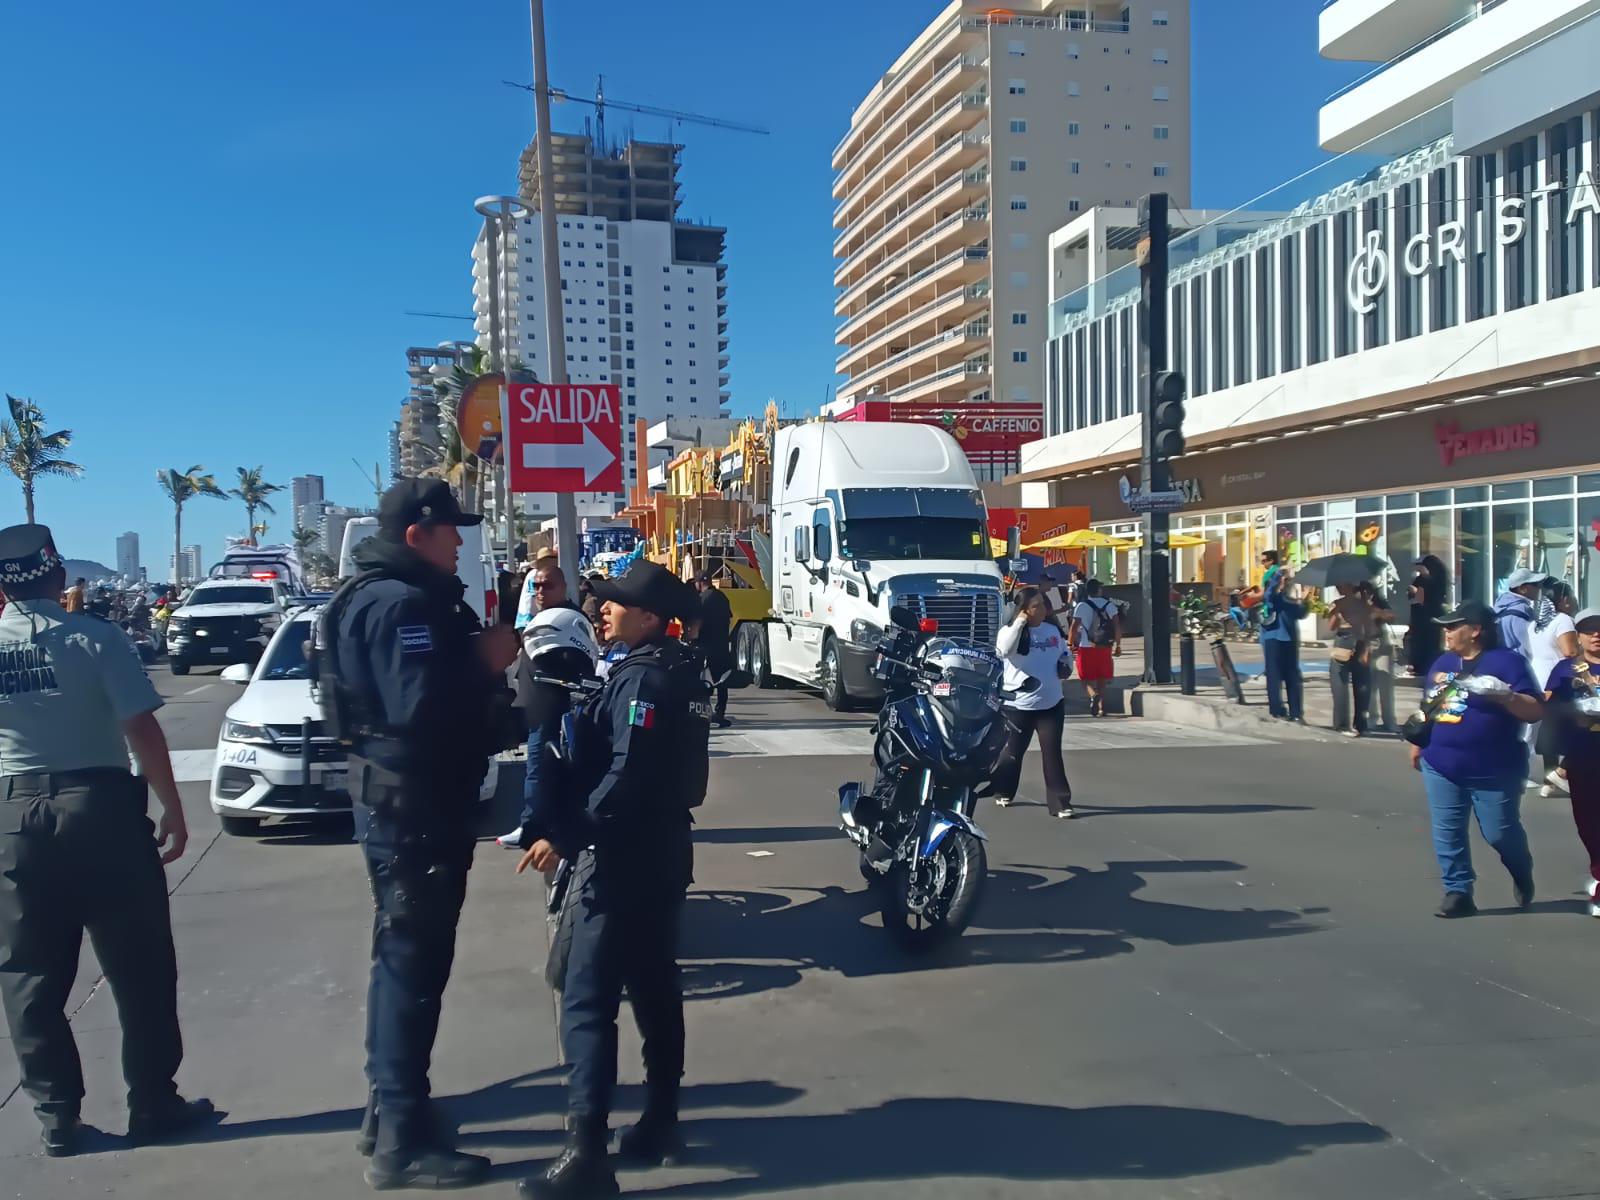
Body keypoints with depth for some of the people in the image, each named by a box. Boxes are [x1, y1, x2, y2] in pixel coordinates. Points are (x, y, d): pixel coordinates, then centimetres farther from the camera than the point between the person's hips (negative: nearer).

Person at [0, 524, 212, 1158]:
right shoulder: (95, 638, -8)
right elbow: (142, 731, -13)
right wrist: (173, 810, -4)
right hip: (101, 807, -3)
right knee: (139, 968, 8)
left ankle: (56, 1115, 19)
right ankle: (153, 1105, 15)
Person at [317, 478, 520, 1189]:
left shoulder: (397, 596, 15)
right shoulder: (401, 603, -20)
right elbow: (422, 707, -30)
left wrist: (479, 657, 0)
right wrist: (487, 662, -18)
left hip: (403, 801, 11)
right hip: (413, 805, -11)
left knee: (403, 957, 20)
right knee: (414, 963, -4)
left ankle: (388, 1106, 34)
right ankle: (402, 1141, 5)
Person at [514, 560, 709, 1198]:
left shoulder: (641, 678, -17)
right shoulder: (684, 669, 10)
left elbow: (625, 778, -25)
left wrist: (565, 835, -24)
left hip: (622, 857, -10)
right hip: (664, 852, 10)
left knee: (587, 1003, -7)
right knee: (656, 987, 17)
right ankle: (661, 1120, 25)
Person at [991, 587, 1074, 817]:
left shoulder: (1053, 629, 7)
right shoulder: (1011, 630, -7)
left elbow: (1064, 652, 24)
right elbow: (1005, 650, -29)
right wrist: (1020, 622, -24)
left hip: (1051, 703, 3)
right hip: (1018, 704, -3)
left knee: (1053, 753, -2)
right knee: (1013, 752, 11)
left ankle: (1060, 802, 0)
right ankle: (1003, 791, 34)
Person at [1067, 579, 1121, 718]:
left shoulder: (1082, 606, -5)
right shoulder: (1109, 605, 4)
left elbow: (1074, 627, -10)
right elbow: (1117, 626, -1)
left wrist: (1070, 644, -1)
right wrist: (1118, 646, 5)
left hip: (1086, 648, -3)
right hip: (1105, 648, 3)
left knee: (1087, 679, 5)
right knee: (1101, 679, 14)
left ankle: (1094, 695, -24)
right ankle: (1101, 708, 11)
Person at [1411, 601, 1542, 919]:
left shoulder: (1507, 661, -9)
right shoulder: (1443, 662, 11)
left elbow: (1535, 711, -13)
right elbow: (1428, 705, 22)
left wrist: (1505, 696, -30)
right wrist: (1418, 741, 24)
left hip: (1494, 771, -5)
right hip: (1441, 767, 5)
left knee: (1500, 833, 6)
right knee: (1447, 833, 3)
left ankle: (1522, 874, 36)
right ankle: (1458, 891, 12)